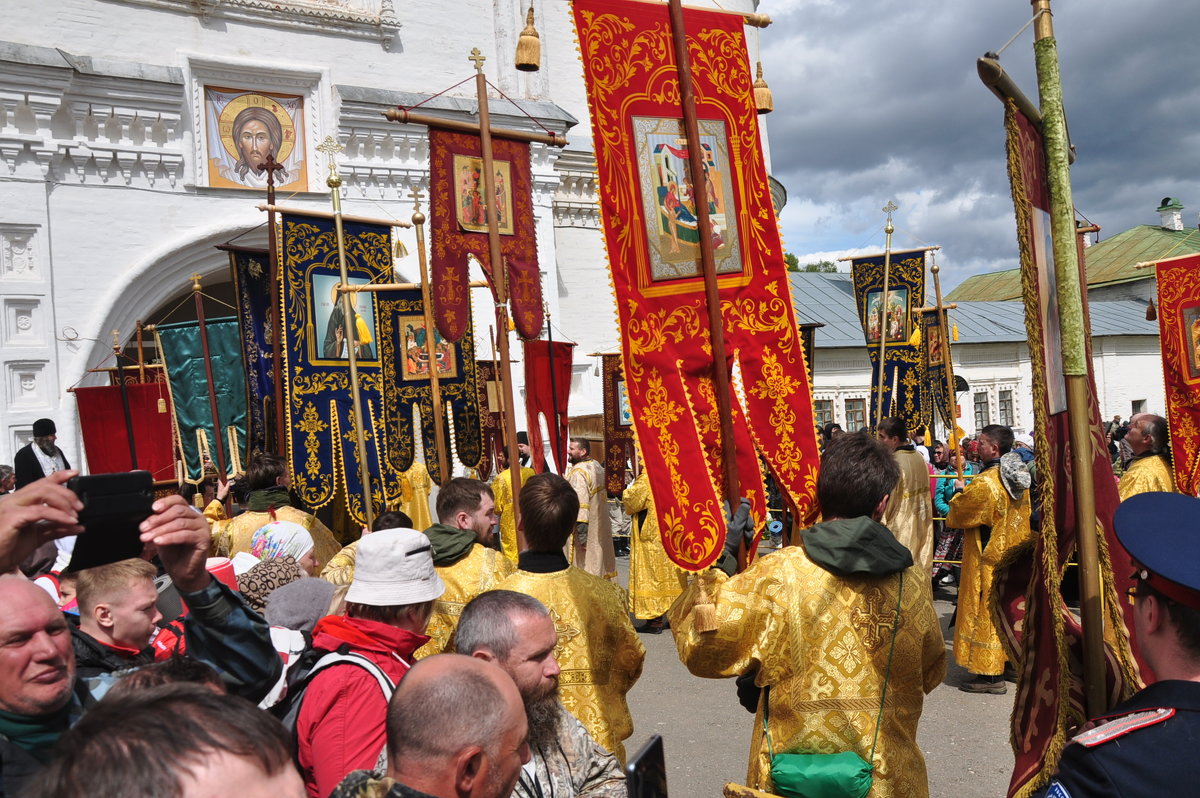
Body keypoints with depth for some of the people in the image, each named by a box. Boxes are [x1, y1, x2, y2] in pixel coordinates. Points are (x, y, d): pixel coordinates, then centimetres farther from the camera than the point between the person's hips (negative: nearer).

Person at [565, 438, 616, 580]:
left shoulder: (578, 473, -20)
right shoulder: (597, 466, 7)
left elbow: (581, 506, -26)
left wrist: (582, 537, -24)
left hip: (587, 529, -9)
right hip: (600, 527, 9)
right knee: (599, 559, 17)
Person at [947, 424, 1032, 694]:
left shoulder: (985, 483, -24)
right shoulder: (1018, 479, 4)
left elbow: (959, 514, -12)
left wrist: (959, 491, 7)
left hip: (988, 559, -9)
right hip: (1015, 556, 9)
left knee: (985, 610, -1)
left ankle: (990, 675, 4)